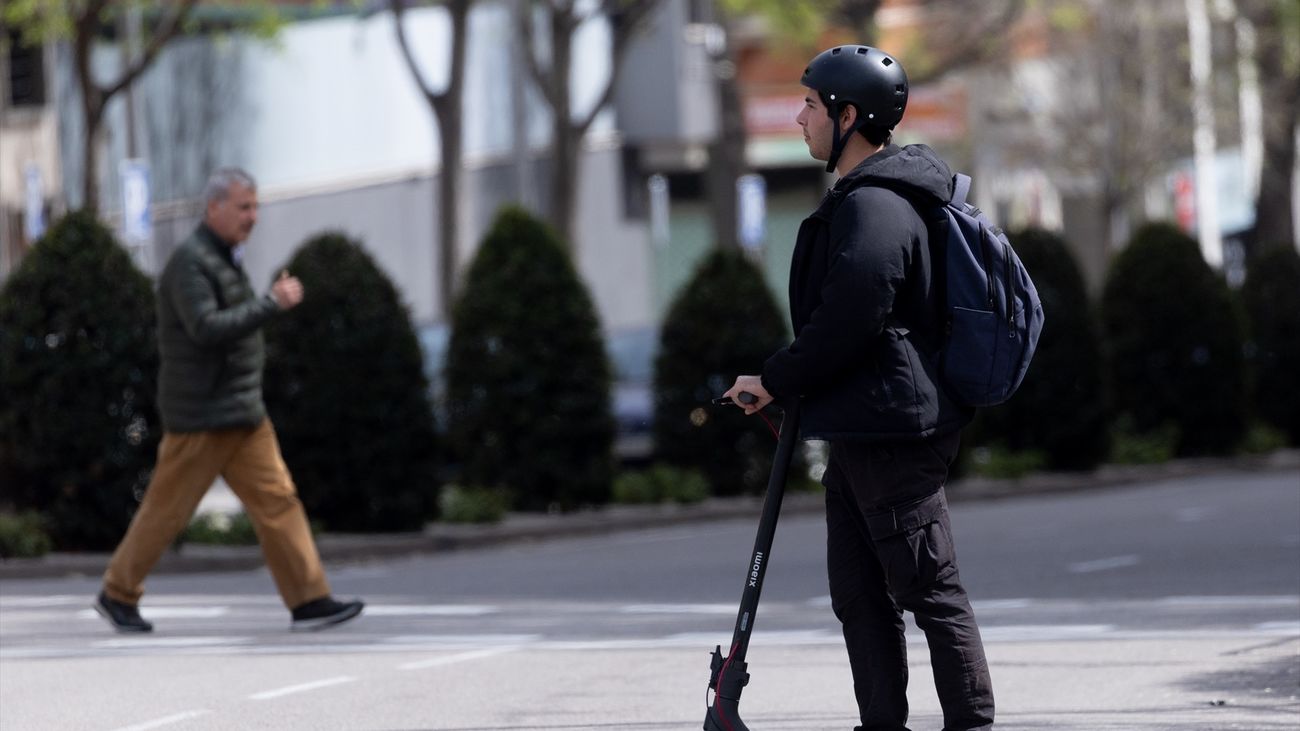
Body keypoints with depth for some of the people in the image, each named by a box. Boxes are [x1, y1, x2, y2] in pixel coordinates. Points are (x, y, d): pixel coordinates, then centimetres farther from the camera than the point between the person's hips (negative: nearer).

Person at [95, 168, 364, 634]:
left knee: (277, 500, -1)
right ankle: (117, 595, 16)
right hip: (200, 417, -9)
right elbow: (206, 328, -26)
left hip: (243, 413, 9)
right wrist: (272, 303, -26)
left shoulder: (225, 259, 16)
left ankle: (309, 602, -4)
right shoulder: (189, 262, -14)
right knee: (167, 509, 1)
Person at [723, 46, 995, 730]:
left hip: (891, 431, -11)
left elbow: (845, 326, -22)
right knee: (859, 595, 11)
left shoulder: (874, 208, -17)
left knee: (930, 590, -6)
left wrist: (776, 381, -9)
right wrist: (789, 387, 18)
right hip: (862, 430, 11)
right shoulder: (860, 197, 18)